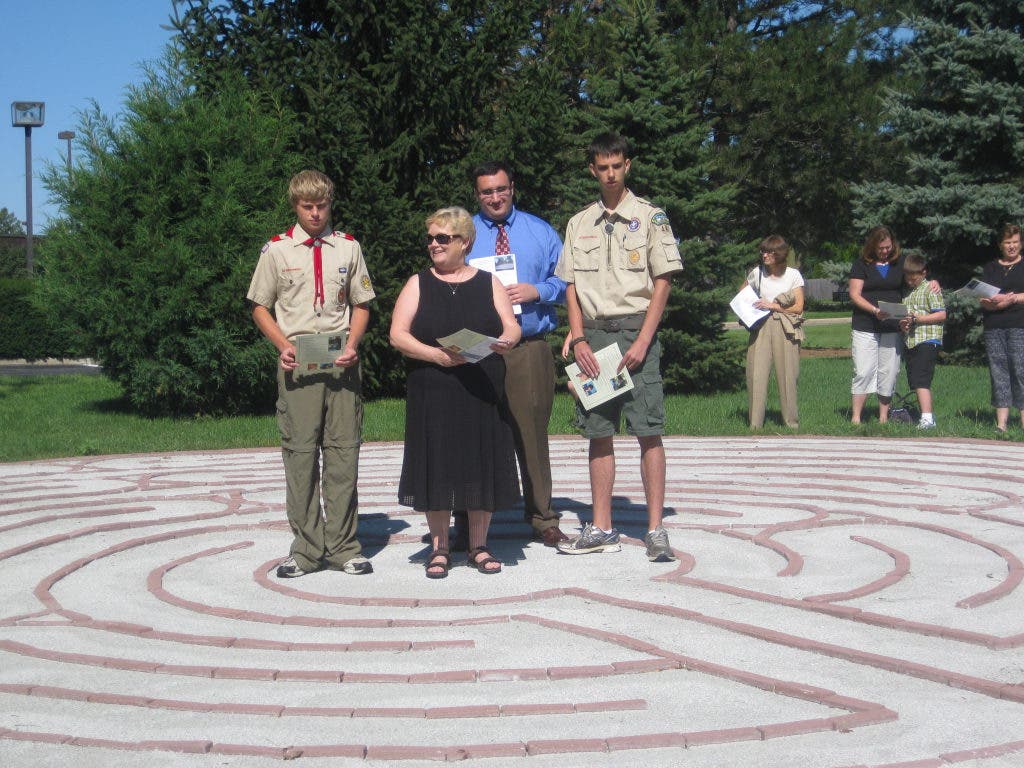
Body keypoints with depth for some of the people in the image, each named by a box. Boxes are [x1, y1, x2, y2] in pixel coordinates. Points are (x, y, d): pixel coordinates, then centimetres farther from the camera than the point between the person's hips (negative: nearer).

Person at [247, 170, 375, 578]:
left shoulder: (348, 248, 9)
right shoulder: (277, 250, 4)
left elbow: (361, 304, 13)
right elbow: (260, 306, 8)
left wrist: (352, 344, -4)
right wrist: (283, 345, -7)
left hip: (341, 361, 2)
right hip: (296, 362, -1)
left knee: (343, 452, 2)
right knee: (300, 452, -1)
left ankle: (342, 545, 10)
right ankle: (306, 547, 7)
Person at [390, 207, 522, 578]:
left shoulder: (488, 283, 12)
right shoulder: (418, 285, 8)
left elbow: (512, 327, 6)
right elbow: (398, 335, -1)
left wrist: (505, 341, -18)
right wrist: (435, 355, -16)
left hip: (482, 394, 1)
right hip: (433, 394, -1)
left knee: (482, 464, 3)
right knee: (437, 466, 0)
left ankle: (479, 545, 15)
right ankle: (439, 546, 13)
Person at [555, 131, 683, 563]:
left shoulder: (650, 217, 3)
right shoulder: (580, 224, 14)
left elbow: (663, 281, -2)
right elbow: (571, 285, 12)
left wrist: (643, 341, -11)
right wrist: (579, 339, -2)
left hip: (635, 332, -3)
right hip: (594, 333, 4)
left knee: (648, 431, -6)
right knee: (598, 432, 5)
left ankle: (655, 530, -1)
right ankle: (601, 529, 11)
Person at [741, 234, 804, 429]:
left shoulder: (793, 275, 2)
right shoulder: (757, 273, 6)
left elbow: (798, 307, -1)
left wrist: (772, 305, -10)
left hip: (785, 329, -1)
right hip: (761, 328, 1)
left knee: (787, 375, 0)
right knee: (756, 374, -6)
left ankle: (791, 421, 11)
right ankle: (755, 423, -2)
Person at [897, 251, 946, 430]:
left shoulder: (930, 289, -4)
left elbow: (941, 315, -10)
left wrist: (917, 318, -17)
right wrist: (902, 324, 1)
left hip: (927, 341, -8)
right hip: (910, 342, 8)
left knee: (921, 381, -17)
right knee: (915, 382, 10)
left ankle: (927, 419, -21)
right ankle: (930, 415, 19)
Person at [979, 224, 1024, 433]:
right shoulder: (990, 268, 18)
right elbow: (983, 300, 8)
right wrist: (995, 302, -12)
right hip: (994, 327, 3)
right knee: (998, 371, -1)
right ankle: (1001, 423, -1)